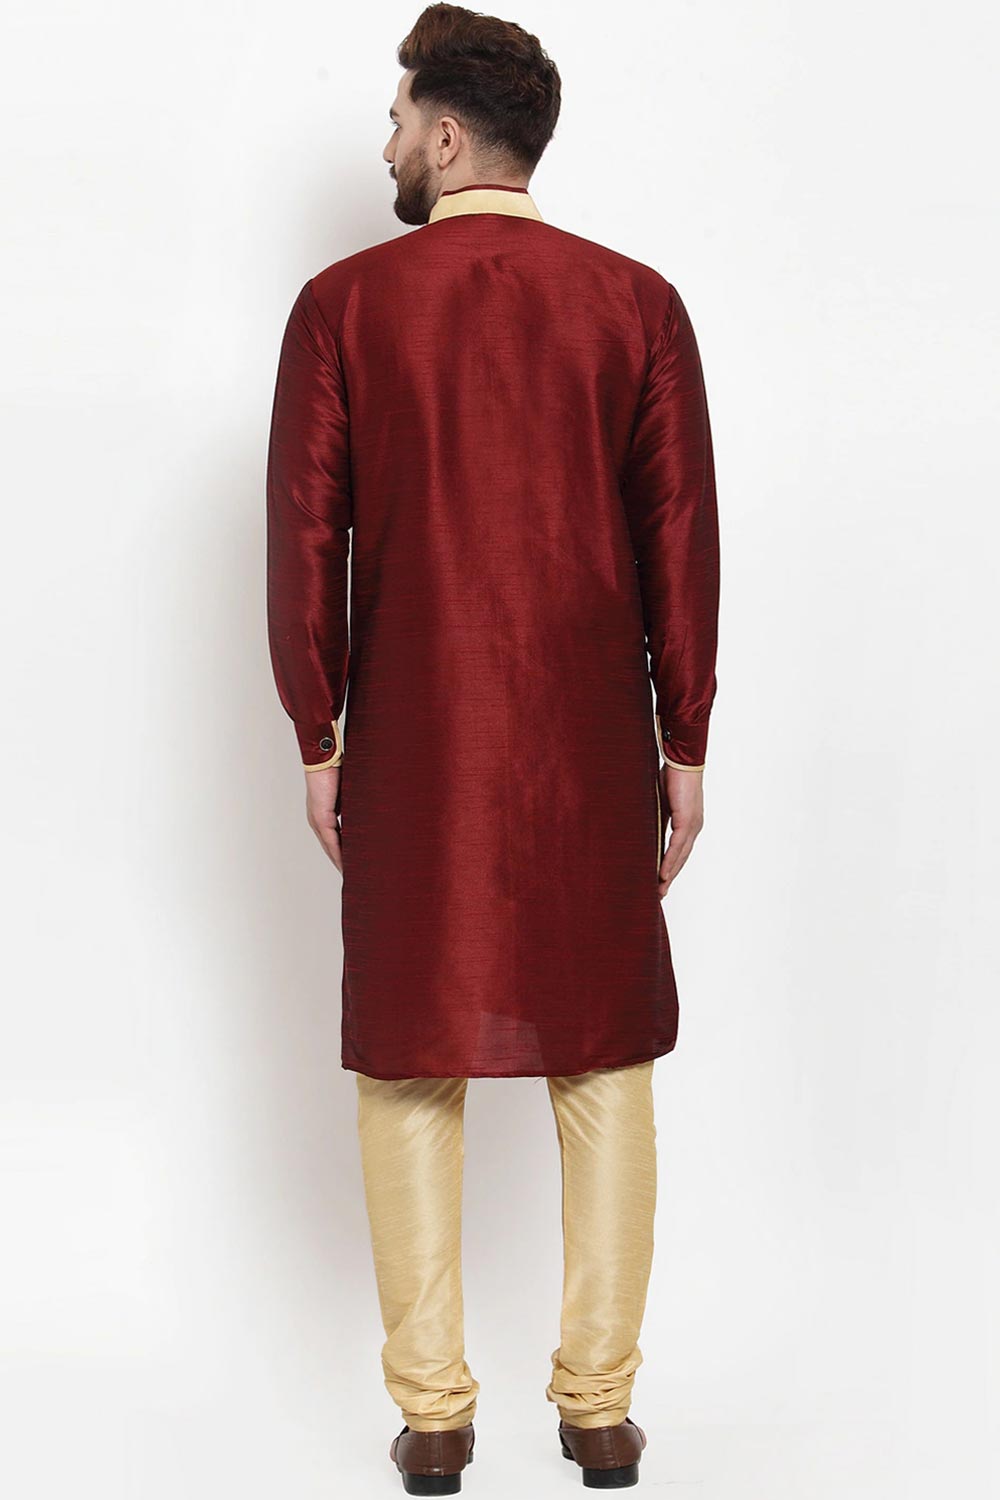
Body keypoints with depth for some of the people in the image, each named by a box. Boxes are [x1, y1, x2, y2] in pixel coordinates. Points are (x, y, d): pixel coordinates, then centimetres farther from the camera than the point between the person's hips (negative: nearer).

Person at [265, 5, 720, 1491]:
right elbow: (682, 534, 0)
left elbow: (305, 535, -2)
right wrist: (685, 743, 6)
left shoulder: (345, 304, -2)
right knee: (605, 1062, 9)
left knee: (411, 1067, 8)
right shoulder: (636, 303, 1)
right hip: (592, 746, 1)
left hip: (413, 742, -1)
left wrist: (318, 740, 6)